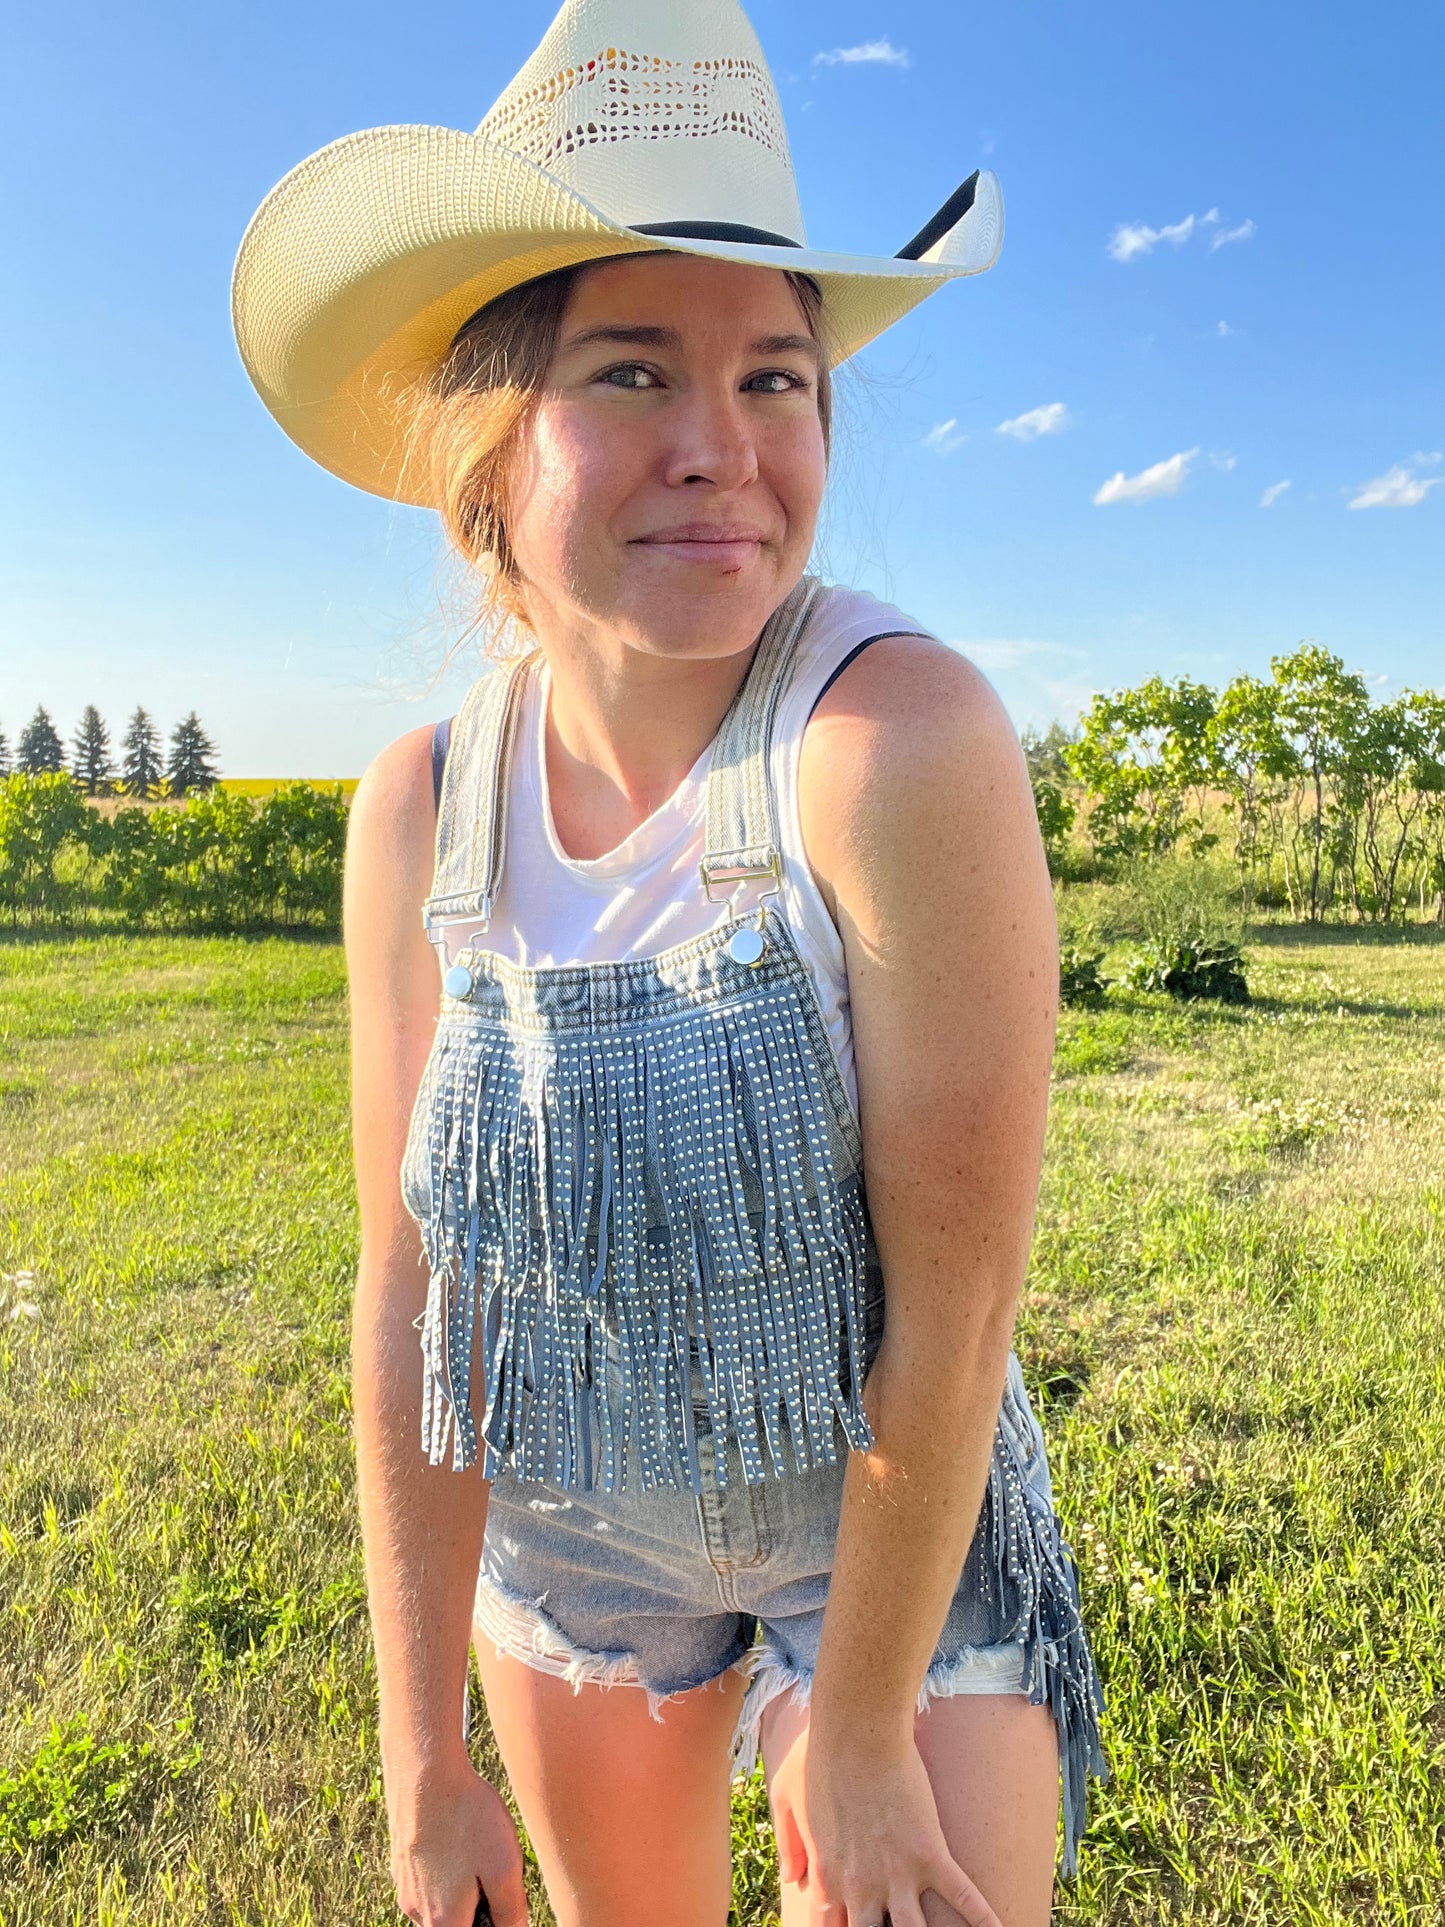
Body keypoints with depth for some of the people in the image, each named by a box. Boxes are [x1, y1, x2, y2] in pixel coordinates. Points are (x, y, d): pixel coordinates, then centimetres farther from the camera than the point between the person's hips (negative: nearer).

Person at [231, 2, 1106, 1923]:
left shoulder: (900, 737, -30)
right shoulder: (420, 815, -15)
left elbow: (955, 1296, -25)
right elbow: (411, 1292, -10)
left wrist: (857, 1730, -12)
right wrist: (424, 1769, -3)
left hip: (908, 1526, -3)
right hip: (569, 1525, 4)